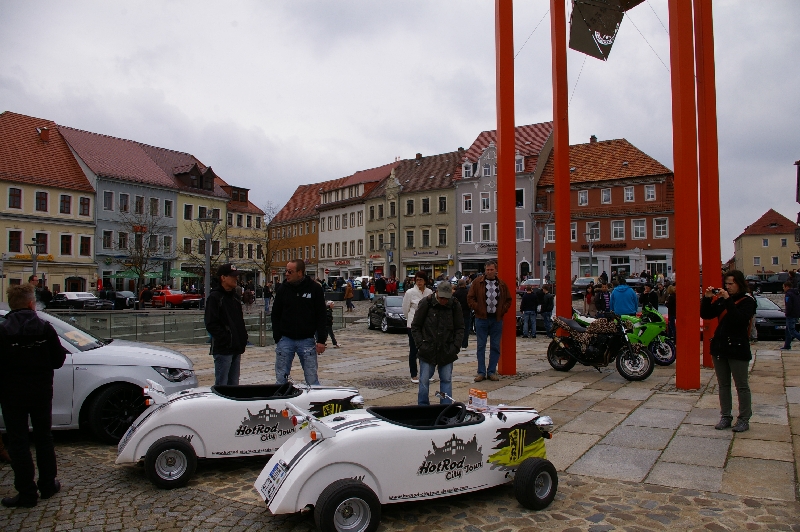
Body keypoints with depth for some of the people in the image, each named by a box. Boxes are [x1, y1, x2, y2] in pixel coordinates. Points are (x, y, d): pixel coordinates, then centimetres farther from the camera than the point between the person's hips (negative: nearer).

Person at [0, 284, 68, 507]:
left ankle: (27, 493, 10)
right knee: (44, 438, 16)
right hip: (41, 393, 2)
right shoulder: (45, 329, -9)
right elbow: (58, 361, -6)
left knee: (18, 443, 6)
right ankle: (48, 485, 26)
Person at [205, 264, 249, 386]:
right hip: (223, 349, -8)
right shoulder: (215, 297, -9)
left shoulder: (235, 296, 16)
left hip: (236, 348, 8)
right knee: (221, 385, -4)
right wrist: (226, 338, -19)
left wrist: (243, 338, 10)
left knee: (234, 383, 13)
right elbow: (211, 324, -15)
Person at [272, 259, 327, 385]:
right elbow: (275, 315, 7)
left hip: (307, 340, -2)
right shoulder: (282, 289, 2)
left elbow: (321, 316, 0)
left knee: (312, 380, 3)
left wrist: (321, 340, -6)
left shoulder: (315, 289, -3)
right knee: (281, 379, 7)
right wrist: (277, 337, -2)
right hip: (285, 340, 2)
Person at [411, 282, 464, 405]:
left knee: (446, 380, 7)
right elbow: (415, 326, -1)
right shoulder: (426, 303, -8)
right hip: (427, 351, -1)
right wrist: (420, 344, -9)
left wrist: (456, 346, -5)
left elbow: (460, 328, 6)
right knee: (424, 380, 4)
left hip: (447, 352, 2)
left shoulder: (455, 305, -2)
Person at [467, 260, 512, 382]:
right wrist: (477, 309, -9)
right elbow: (470, 298, 1)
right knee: (481, 346, 3)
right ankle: (481, 372, 10)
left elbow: (508, 300, 13)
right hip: (482, 318, -2)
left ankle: (492, 372, 15)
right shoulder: (477, 282, 0)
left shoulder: (502, 284, 7)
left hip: (497, 319, 2)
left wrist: (502, 310, 0)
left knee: (495, 347, 6)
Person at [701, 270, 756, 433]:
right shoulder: (721, 299, 9)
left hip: (737, 348, -6)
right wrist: (707, 298, -10)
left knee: (742, 386, 2)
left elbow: (740, 318, -23)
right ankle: (725, 416, 18)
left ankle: (744, 419, 10)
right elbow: (705, 315, 3)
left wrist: (728, 300, -27)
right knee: (723, 385, 11)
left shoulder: (747, 301, -6)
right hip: (719, 347, 6)